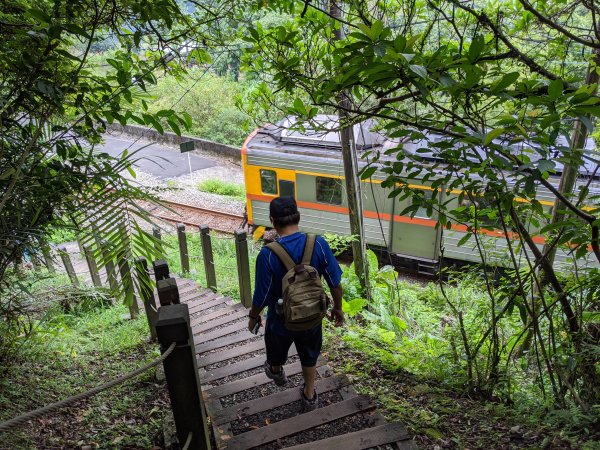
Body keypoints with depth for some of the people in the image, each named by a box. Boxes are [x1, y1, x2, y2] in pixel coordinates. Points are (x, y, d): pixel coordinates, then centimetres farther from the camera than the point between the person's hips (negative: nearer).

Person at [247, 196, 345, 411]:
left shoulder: (268, 254, -29)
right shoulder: (319, 244, -21)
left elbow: (262, 296, -19)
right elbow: (335, 282, -11)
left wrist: (253, 316, 1)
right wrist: (338, 308, 7)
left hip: (281, 320, -1)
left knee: (277, 352, 32)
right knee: (309, 357, 29)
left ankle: (276, 372, 62)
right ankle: (309, 396, 47)